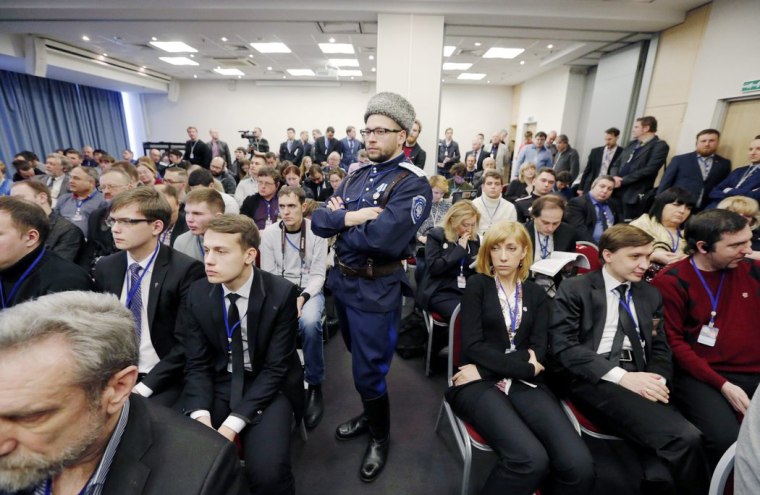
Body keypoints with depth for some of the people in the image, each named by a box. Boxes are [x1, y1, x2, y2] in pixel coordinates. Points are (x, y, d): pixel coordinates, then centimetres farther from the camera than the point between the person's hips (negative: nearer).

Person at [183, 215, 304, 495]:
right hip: (219, 384, 4)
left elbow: (276, 368, -16)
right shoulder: (198, 294, -6)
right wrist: (201, 416, -19)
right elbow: (197, 364, -3)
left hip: (268, 386, -3)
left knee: (266, 471, -24)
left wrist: (232, 424, -22)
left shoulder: (281, 293, -18)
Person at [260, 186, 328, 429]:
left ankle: (315, 385, -11)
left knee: (309, 322, -33)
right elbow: (267, 274, -1)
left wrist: (302, 297, -22)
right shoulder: (269, 233, -2)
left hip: (309, 290, -1)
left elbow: (318, 274, -6)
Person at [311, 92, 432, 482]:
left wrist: (341, 222, -12)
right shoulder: (356, 175, 7)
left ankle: (380, 436, 38)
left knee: (368, 372, 8)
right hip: (342, 281, 7)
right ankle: (370, 415, 51)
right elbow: (318, 220, -1)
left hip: (376, 292, -7)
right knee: (359, 361, 24)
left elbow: (382, 239, -29)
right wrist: (351, 218, -20)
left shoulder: (413, 184, -16)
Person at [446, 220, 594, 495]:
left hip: (524, 384, 4)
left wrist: (485, 368, -9)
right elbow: (472, 346, -5)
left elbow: (539, 351, 3)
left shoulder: (536, 294, 15)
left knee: (579, 465, -21)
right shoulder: (477, 285, 5)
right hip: (480, 384, -3)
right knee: (530, 459, -28)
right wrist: (526, 367, -7)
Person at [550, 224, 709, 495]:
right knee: (685, 437, -25)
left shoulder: (651, 294, 20)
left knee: (687, 437, -26)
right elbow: (562, 346, -9)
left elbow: (660, 348, 17)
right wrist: (620, 376, -18)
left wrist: (658, 380, -6)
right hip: (592, 379, -5)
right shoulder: (575, 288, 1)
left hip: (637, 376, 5)